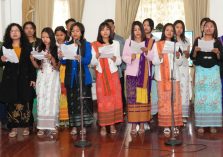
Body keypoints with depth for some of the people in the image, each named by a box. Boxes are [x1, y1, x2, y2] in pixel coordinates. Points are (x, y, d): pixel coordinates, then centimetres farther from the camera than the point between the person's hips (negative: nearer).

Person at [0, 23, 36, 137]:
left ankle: (26, 127, 13)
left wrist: (33, 78, -2)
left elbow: (32, 63, 4)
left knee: (25, 104, 0)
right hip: (10, 80, 1)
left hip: (24, 79, -1)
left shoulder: (27, 46, 5)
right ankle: (14, 128, 10)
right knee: (11, 104, 0)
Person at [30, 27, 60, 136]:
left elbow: (57, 67, -6)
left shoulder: (56, 50, -3)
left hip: (53, 78, -3)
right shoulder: (39, 49, 7)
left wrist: (51, 58, -20)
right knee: (41, 101, 0)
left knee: (52, 100, -1)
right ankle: (42, 126, 4)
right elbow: (37, 66, 8)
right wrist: (32, 59, -10)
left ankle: (53, 125, 7)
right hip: (42, 78, 3)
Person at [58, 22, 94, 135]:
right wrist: (61, 57, -15)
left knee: (83, 101, -3)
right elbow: (64, 62, 7)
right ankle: (74, 126, 11)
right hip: (70, 77, 3)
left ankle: (84, 125, 6)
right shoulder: (67, 45, 13)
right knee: (72, 101, 4)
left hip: (83, 77, -3)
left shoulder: (86, 45, 5)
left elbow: (87, 60, -9)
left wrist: (80, 59, -29)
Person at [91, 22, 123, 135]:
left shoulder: (115, 44, 7)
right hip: (101, 75, -1)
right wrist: (96, 57, -18)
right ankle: (103, 126, 5)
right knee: (102, 100, -2)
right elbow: (93, 63, 2)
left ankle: (112, 124, 12)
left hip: (113, 74, 1)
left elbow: (119, 61, 7)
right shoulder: (95, 45, 4)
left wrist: (115, 59, -15)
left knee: (114, 99, 1)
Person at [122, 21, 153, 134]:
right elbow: (124, 56, 4)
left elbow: (151, 58, 6)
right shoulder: (128, 41, 8)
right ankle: (133, 124, 1)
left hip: (144, 74, 1)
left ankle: (142, 124, 7)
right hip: (132, 73, -1)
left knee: (144, 97, -1)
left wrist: (146, 52, -13)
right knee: (132, 98, -5)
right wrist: (130, 58, -16)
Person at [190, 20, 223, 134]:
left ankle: (213, 124, 8)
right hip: (201, 71, -1)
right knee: (200, 97, -2)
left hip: (214, 71, 1)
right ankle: (200, 124, 4)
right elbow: (192, 57, 3)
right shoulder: (198, 40, 4)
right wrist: (195, 50, -16)